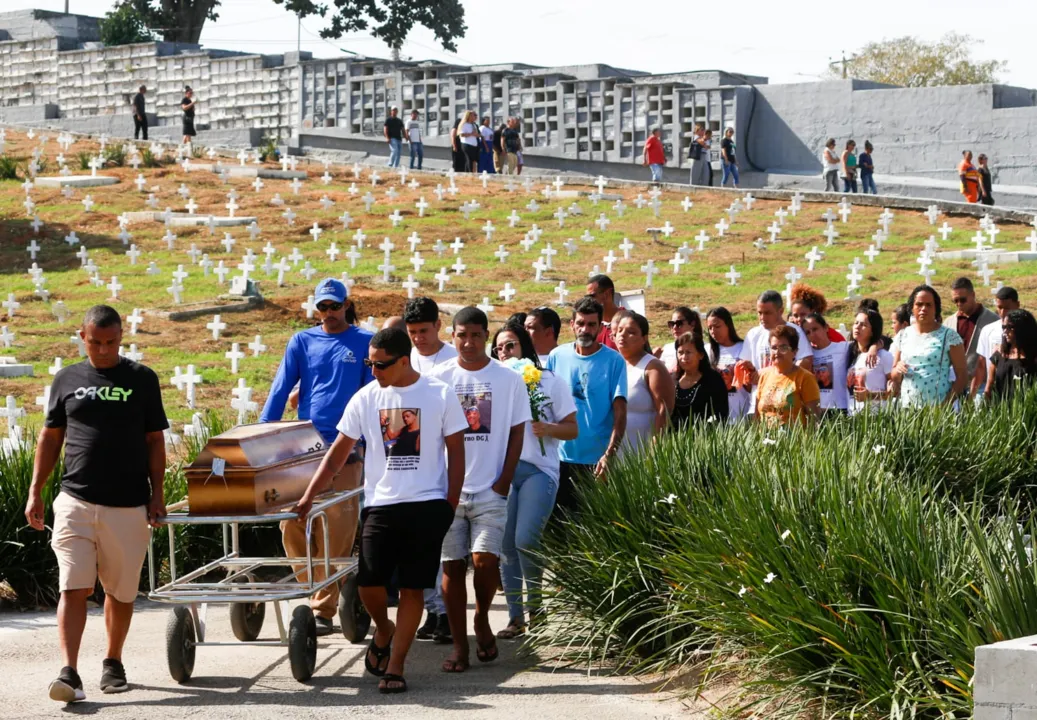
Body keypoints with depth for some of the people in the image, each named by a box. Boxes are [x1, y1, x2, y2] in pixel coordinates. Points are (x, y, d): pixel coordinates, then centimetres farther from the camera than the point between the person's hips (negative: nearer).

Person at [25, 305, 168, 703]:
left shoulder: (142, 380, 4)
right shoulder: (66, 380, 8)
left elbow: (154, 441, 7)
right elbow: (50, 437, 13)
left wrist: (157, 493, 0)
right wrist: (35, 491, 7)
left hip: (128, 506, 0)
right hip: (75, 503, 0)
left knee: (121, 592, 9)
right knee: (73, 589, -9)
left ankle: (113, 663, 26)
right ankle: (69, 672, -14)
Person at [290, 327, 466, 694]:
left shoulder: (440, 395, -3)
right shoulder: (366, 398, 3)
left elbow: (456, 453, 3)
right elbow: (338, 452, 6)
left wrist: (451, 506, -3)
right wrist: (309, 496, -2)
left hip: (428, 504, -2)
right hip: (381, 504, 2)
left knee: (412, 587, -2)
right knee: (368, 581, -9)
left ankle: (394, 666, 5)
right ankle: (384, 632, 22)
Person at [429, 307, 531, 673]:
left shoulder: (509, 380, 3)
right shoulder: (439, 378, 4)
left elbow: (516, 433, 6)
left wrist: (504, 481, -3)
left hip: (490, 490, -1)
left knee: (485, 560, -14)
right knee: (452, 566, 1)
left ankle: (482, 619, 14)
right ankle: (459, 646, 9)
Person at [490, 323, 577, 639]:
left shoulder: (550, 382, 7)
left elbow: (572, 429, 6)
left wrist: (547, 428, -13)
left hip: (538, 470, -3)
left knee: (525, 540, -17)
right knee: (506, 545, 0)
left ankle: (534, 603, 4)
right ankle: (515, 618, 6)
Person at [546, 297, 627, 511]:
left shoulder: (614, 361, -4)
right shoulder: (556, 356, 5)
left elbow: (620, 414, -8)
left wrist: (609, 454, -19)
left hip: (597, 460, -3)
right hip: (560, 457, 3)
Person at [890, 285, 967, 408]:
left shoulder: (949, 336, 0)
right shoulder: (902, 336, 10)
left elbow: (962, 376, -2)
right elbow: (894, 378, 16)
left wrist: (946, 404, -13)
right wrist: (898, 370, -6)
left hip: (938, 407, -3)